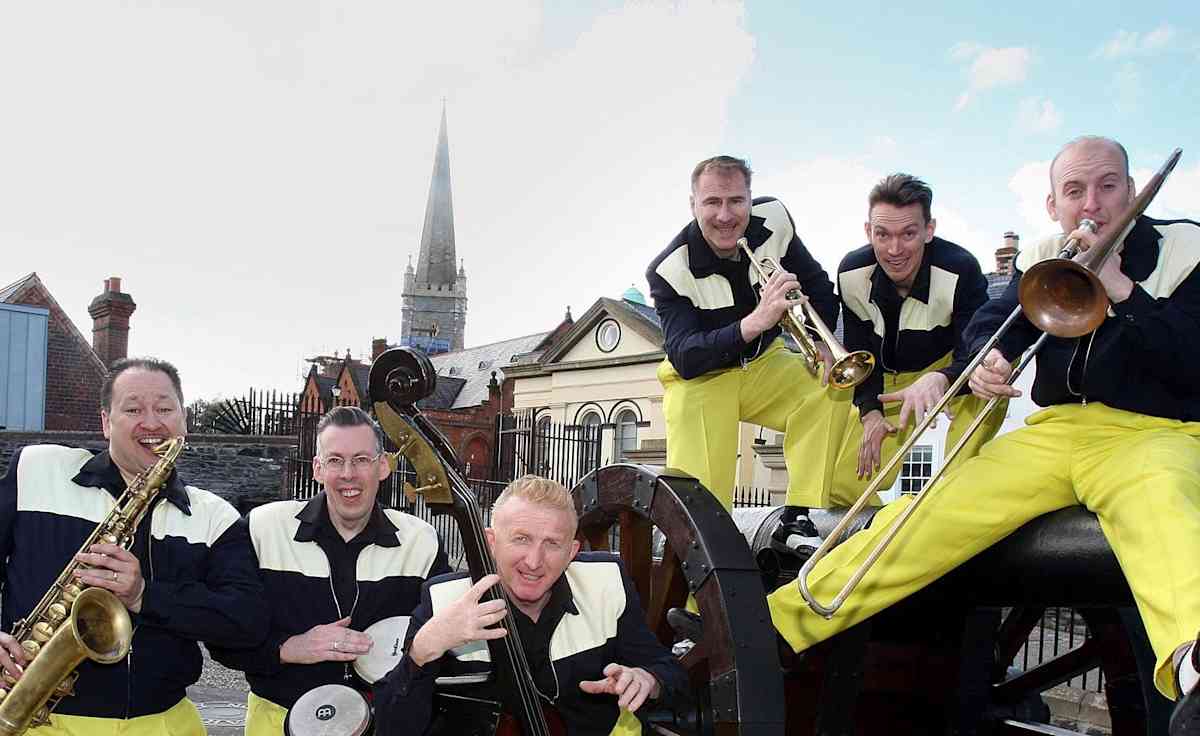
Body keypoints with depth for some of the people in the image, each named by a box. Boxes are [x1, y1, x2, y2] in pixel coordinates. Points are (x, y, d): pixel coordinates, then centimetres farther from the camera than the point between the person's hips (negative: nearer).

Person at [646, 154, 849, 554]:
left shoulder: (773, 218, -13)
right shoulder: (669, 270, -25)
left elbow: (817, 285, 3)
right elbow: (684, 358, -34)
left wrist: (822, 341, -14)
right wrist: (753, 323, -48)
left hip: (763, 363, 4)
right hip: (700, 379, -4)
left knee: (832, 391, -21)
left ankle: (795, 522, -14)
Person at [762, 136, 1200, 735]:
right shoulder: (1045, 258, 16)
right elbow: (987, 324, 7)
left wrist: (1119, 286, -13)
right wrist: (988, 360, -17)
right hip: (1055, 431, 4)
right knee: (930, 514, -18)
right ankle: (783, 618, -23)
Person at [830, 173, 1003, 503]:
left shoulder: (961, 270, -30)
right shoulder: (851, 273, -18)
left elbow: (974, 356, -32)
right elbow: (857, 350, -4)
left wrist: (940, 379, -55)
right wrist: (870, 411, -16)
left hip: (947, 366, -2)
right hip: (887, 380, 2)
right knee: (843, 486, -14)